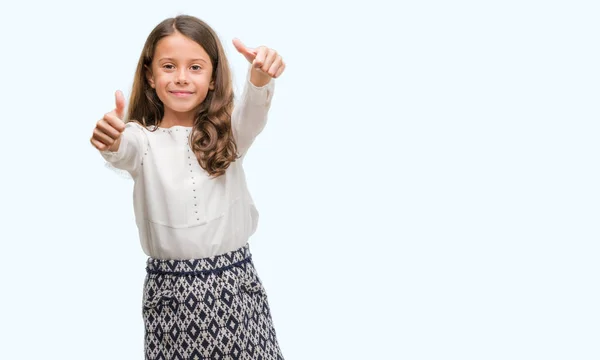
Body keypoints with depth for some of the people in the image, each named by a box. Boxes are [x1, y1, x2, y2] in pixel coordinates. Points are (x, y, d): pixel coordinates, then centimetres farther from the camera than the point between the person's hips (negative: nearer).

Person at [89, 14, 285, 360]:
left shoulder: (229, 132, 2)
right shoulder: (143, 139, 1)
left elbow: (252, 111, -19)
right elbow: (125, 150, -21)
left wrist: (261, 76, -42)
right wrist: (111, 142, -46)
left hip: (234, 282, 0)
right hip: (171, 288, 0)